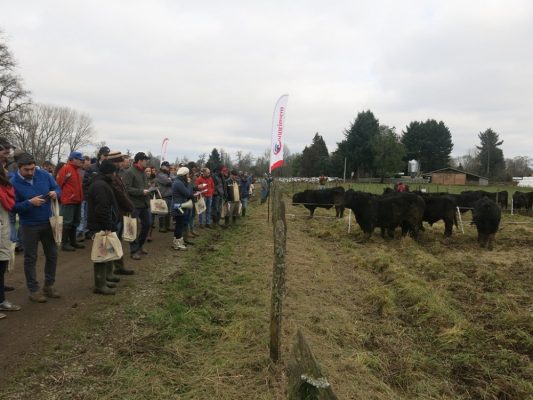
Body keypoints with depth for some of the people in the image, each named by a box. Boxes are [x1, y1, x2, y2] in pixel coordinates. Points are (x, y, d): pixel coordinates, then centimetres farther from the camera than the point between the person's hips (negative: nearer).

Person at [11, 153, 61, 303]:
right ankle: (33, 290, 17)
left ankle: (49, 285, 28)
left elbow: (57, 188, 6)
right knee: (30, 258, 6)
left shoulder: (44, 175, -6)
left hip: (48, 222, 4)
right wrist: (30, 203, -28)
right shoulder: (14, 183, -14)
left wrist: (55, 193, -17)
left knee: (52, 255, 12)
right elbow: (13, 206, -13)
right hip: (29, 226, -4)